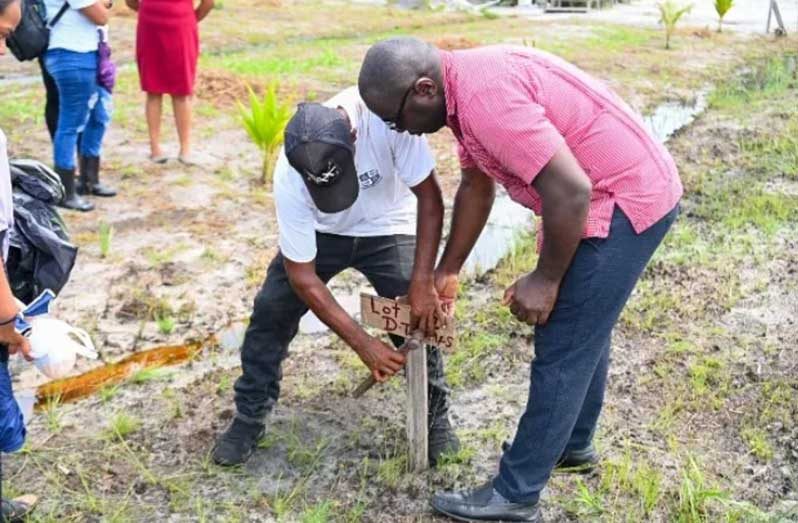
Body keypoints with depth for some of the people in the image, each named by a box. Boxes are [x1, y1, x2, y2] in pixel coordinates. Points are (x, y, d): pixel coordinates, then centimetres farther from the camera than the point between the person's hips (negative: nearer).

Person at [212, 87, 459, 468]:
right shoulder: (289, 179, -34)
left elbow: (428, 196, -25)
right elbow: (303, 277, -26)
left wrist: (422, 282, -31)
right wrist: (363, 344, -29)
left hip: (386, 228, 0)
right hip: (320, 233, 1)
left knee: (418, 314, -15)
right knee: (270, 309, -9)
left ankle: (435, 417, 8)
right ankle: (249, 418, 11)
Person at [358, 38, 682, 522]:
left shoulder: (486, 99, -26)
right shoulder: (467, 86, 6)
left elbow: (571, 192, -29)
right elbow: (476, 186, 18)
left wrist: (545, 279, -15)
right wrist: (448, 272, 25)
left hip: (625, 201, -10)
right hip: (634, 187, 10)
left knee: (562, 349, -3)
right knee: (584, 329, 23)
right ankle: (573, 444, 42)